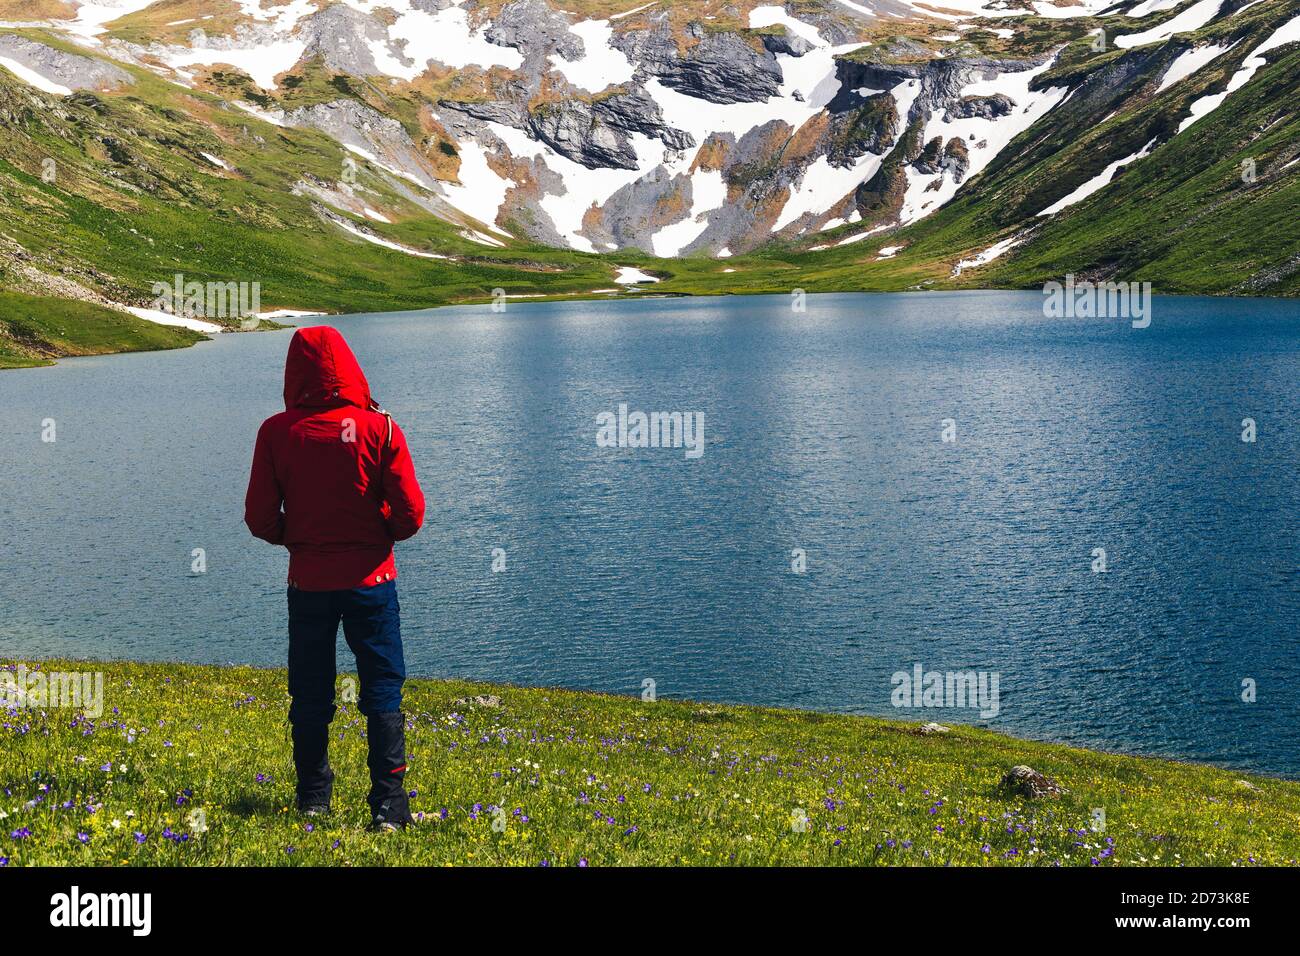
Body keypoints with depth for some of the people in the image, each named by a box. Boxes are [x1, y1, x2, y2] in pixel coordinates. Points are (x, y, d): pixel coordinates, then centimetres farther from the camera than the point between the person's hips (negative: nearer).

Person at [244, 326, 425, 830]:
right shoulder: (379, 428, -9)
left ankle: (313, 797, 23)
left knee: (310, 695, 15)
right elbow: (410, 513, -9)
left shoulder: (276, 432, -5)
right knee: (383, 694, 6)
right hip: (370, 578, -1)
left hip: (307, 581, 1)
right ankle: (389, 804, 2)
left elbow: (260, 518, -3)